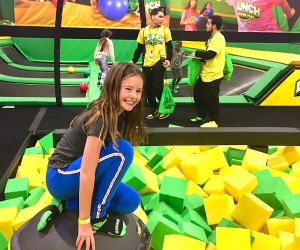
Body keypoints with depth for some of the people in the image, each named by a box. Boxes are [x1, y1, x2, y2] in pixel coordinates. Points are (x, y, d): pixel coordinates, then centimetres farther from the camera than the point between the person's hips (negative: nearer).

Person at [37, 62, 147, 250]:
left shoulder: (120, 114, 1)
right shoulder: (101, 117, -26)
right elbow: (87, 172, -29)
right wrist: (84, 222, -26)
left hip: (76, 175, 9)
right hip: (62, 178, -9)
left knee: (131, 201, 3)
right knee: (123, 150, -25)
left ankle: (66, 203, 4)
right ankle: (96, 216, -12)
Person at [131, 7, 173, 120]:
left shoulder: (165, 30, 2)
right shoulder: (143, 31, 7)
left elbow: (169, 47, 4)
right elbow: (139, 48, 11)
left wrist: (168, 59, -12)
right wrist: (133, 61, 1)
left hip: (159, 63, -3)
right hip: (147, 64, 3)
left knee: (157, 88, -7)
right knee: (148, 88, 7)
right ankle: (154, 110, 24)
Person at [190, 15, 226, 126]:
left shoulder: (218, 38, -18)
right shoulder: (213, 37, 16)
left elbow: (210, 54, -27)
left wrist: (196, 53, -14)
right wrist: (199, 56, 4)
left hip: (213, 75, -11)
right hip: (205, 73, 11)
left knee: (210, 99, -1)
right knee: (198, 93, 19)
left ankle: (213, 121, 15)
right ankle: (201, 115, 35)